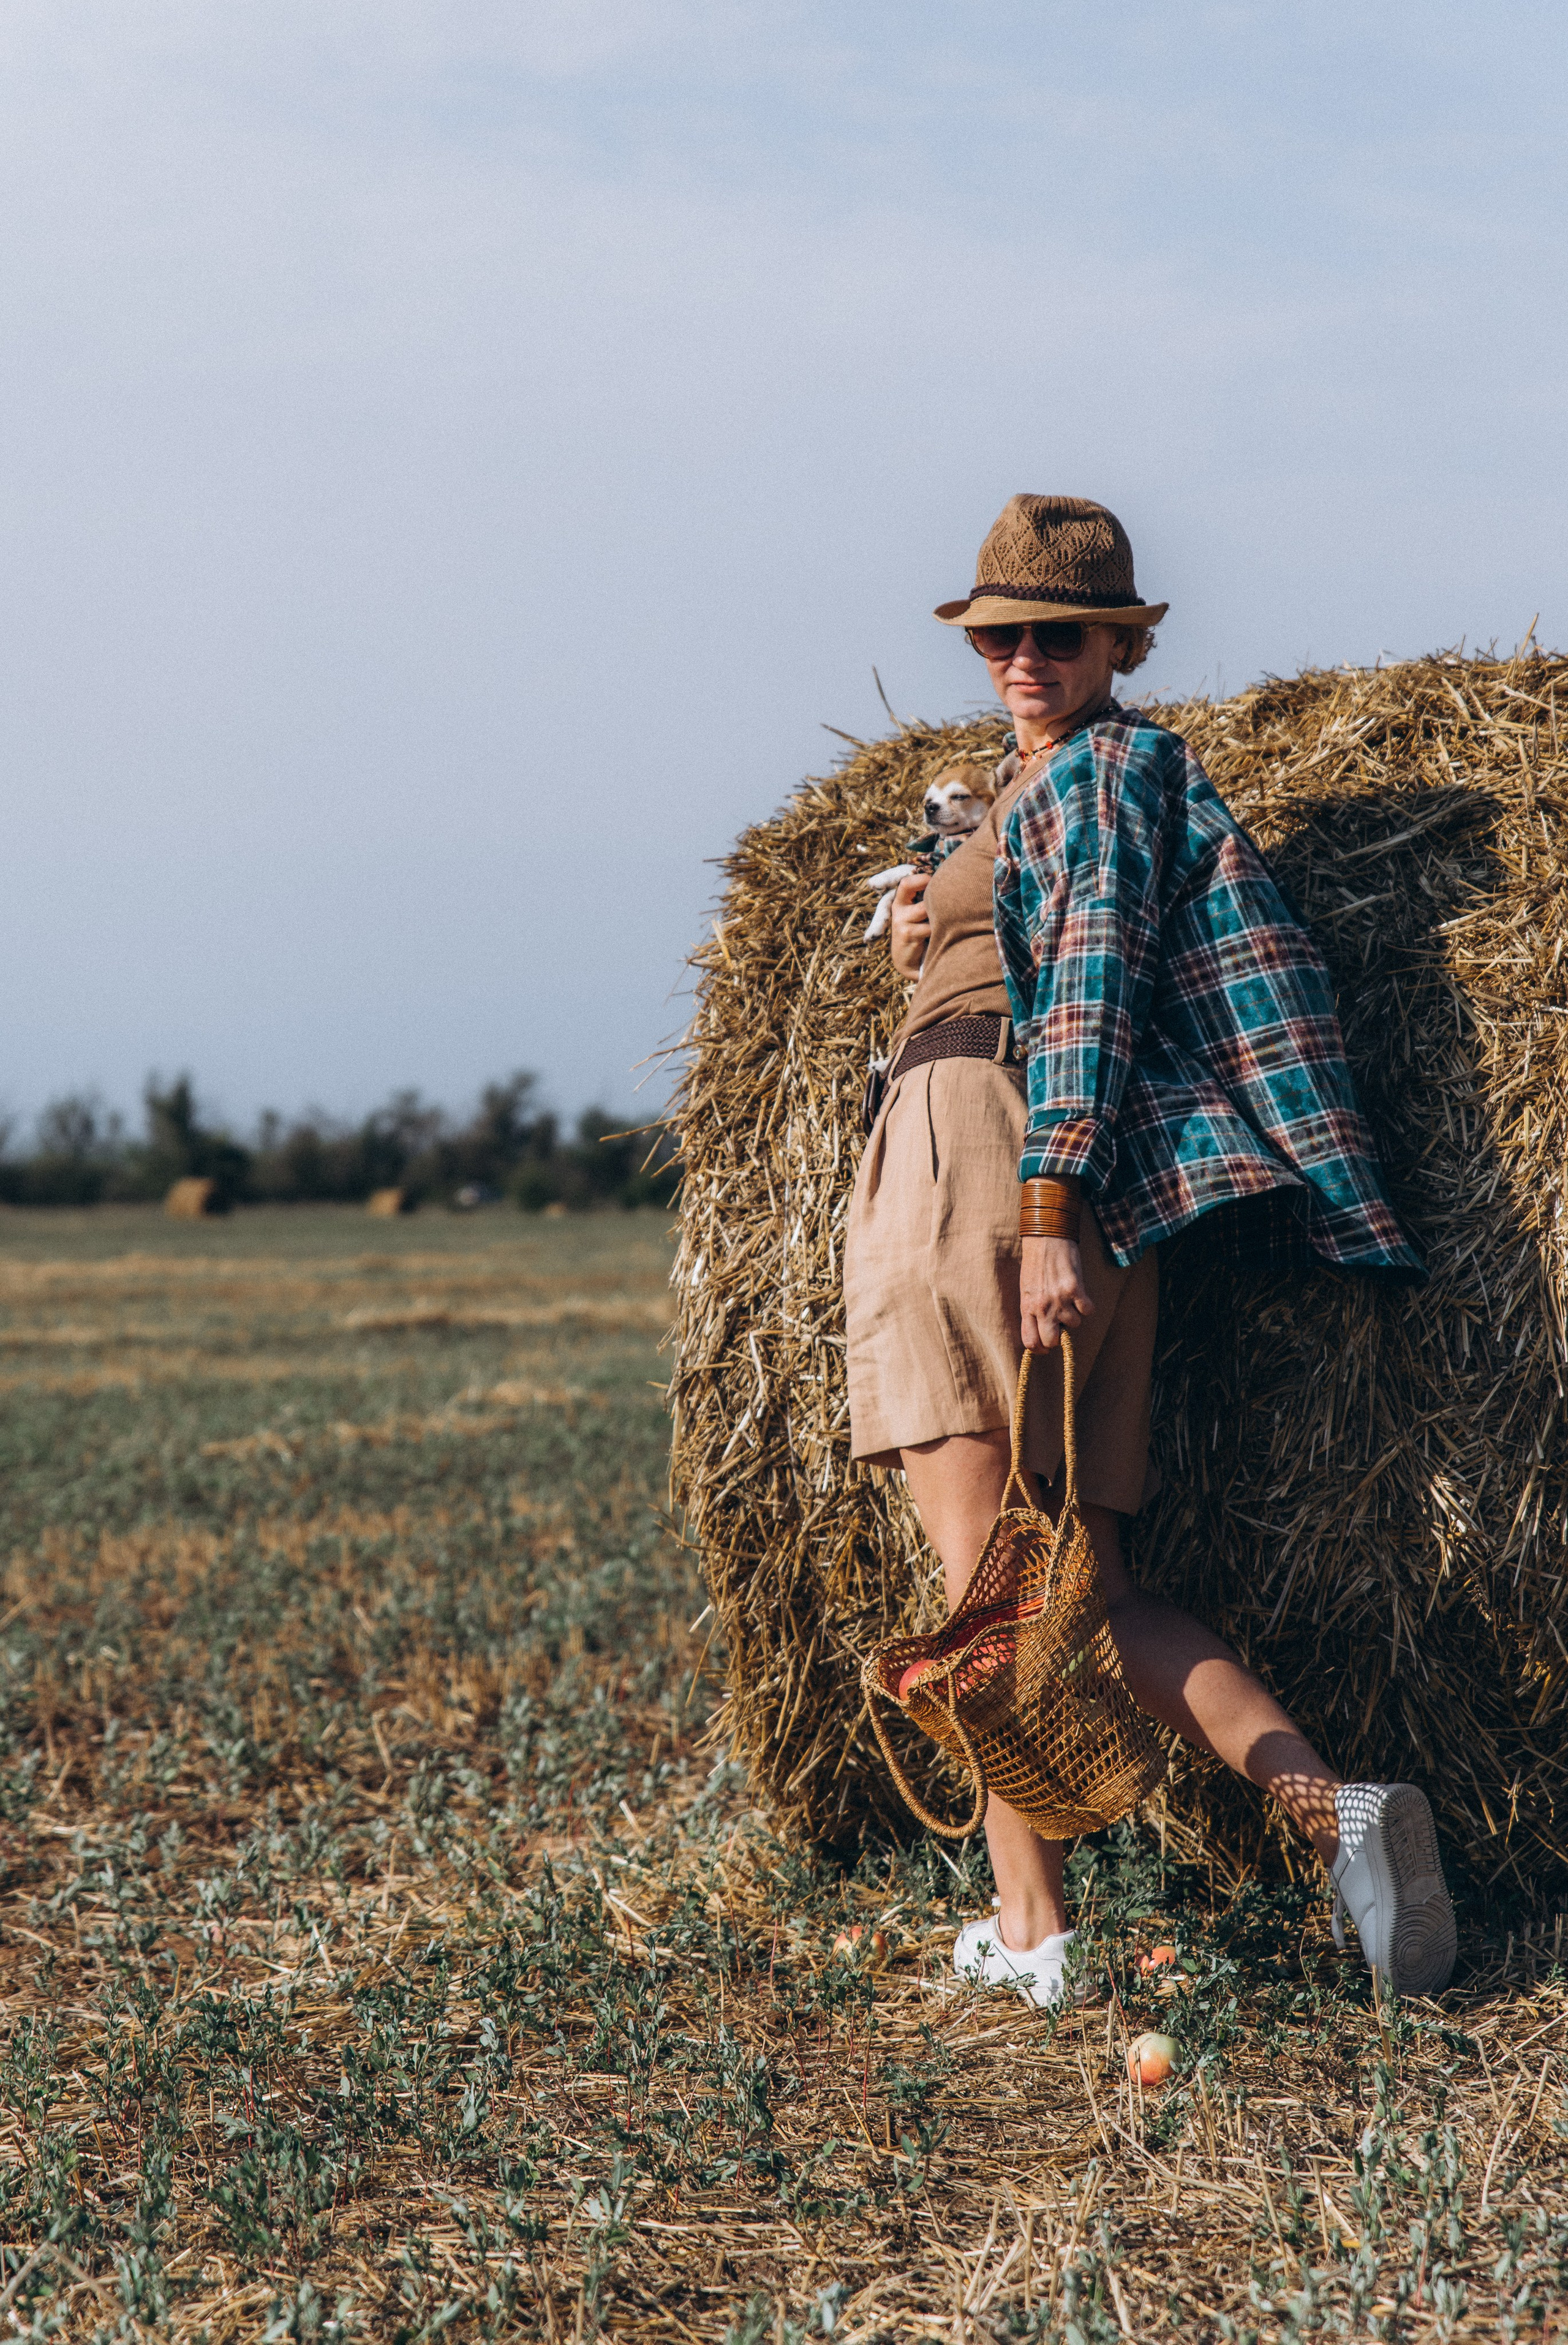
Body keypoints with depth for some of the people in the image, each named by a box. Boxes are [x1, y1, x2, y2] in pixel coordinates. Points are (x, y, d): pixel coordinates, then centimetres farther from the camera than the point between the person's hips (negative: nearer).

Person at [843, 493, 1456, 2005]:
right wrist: (934, 957, 14)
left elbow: (1095, 989, -13)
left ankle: (1028, 1925, -13)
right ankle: (1329, 1808, -6)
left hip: (988, 1170, -9)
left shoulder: (1105, 766, -1)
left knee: (985, 1571, -12)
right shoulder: (1024, 788, 27)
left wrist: (1049, 1215, -21)